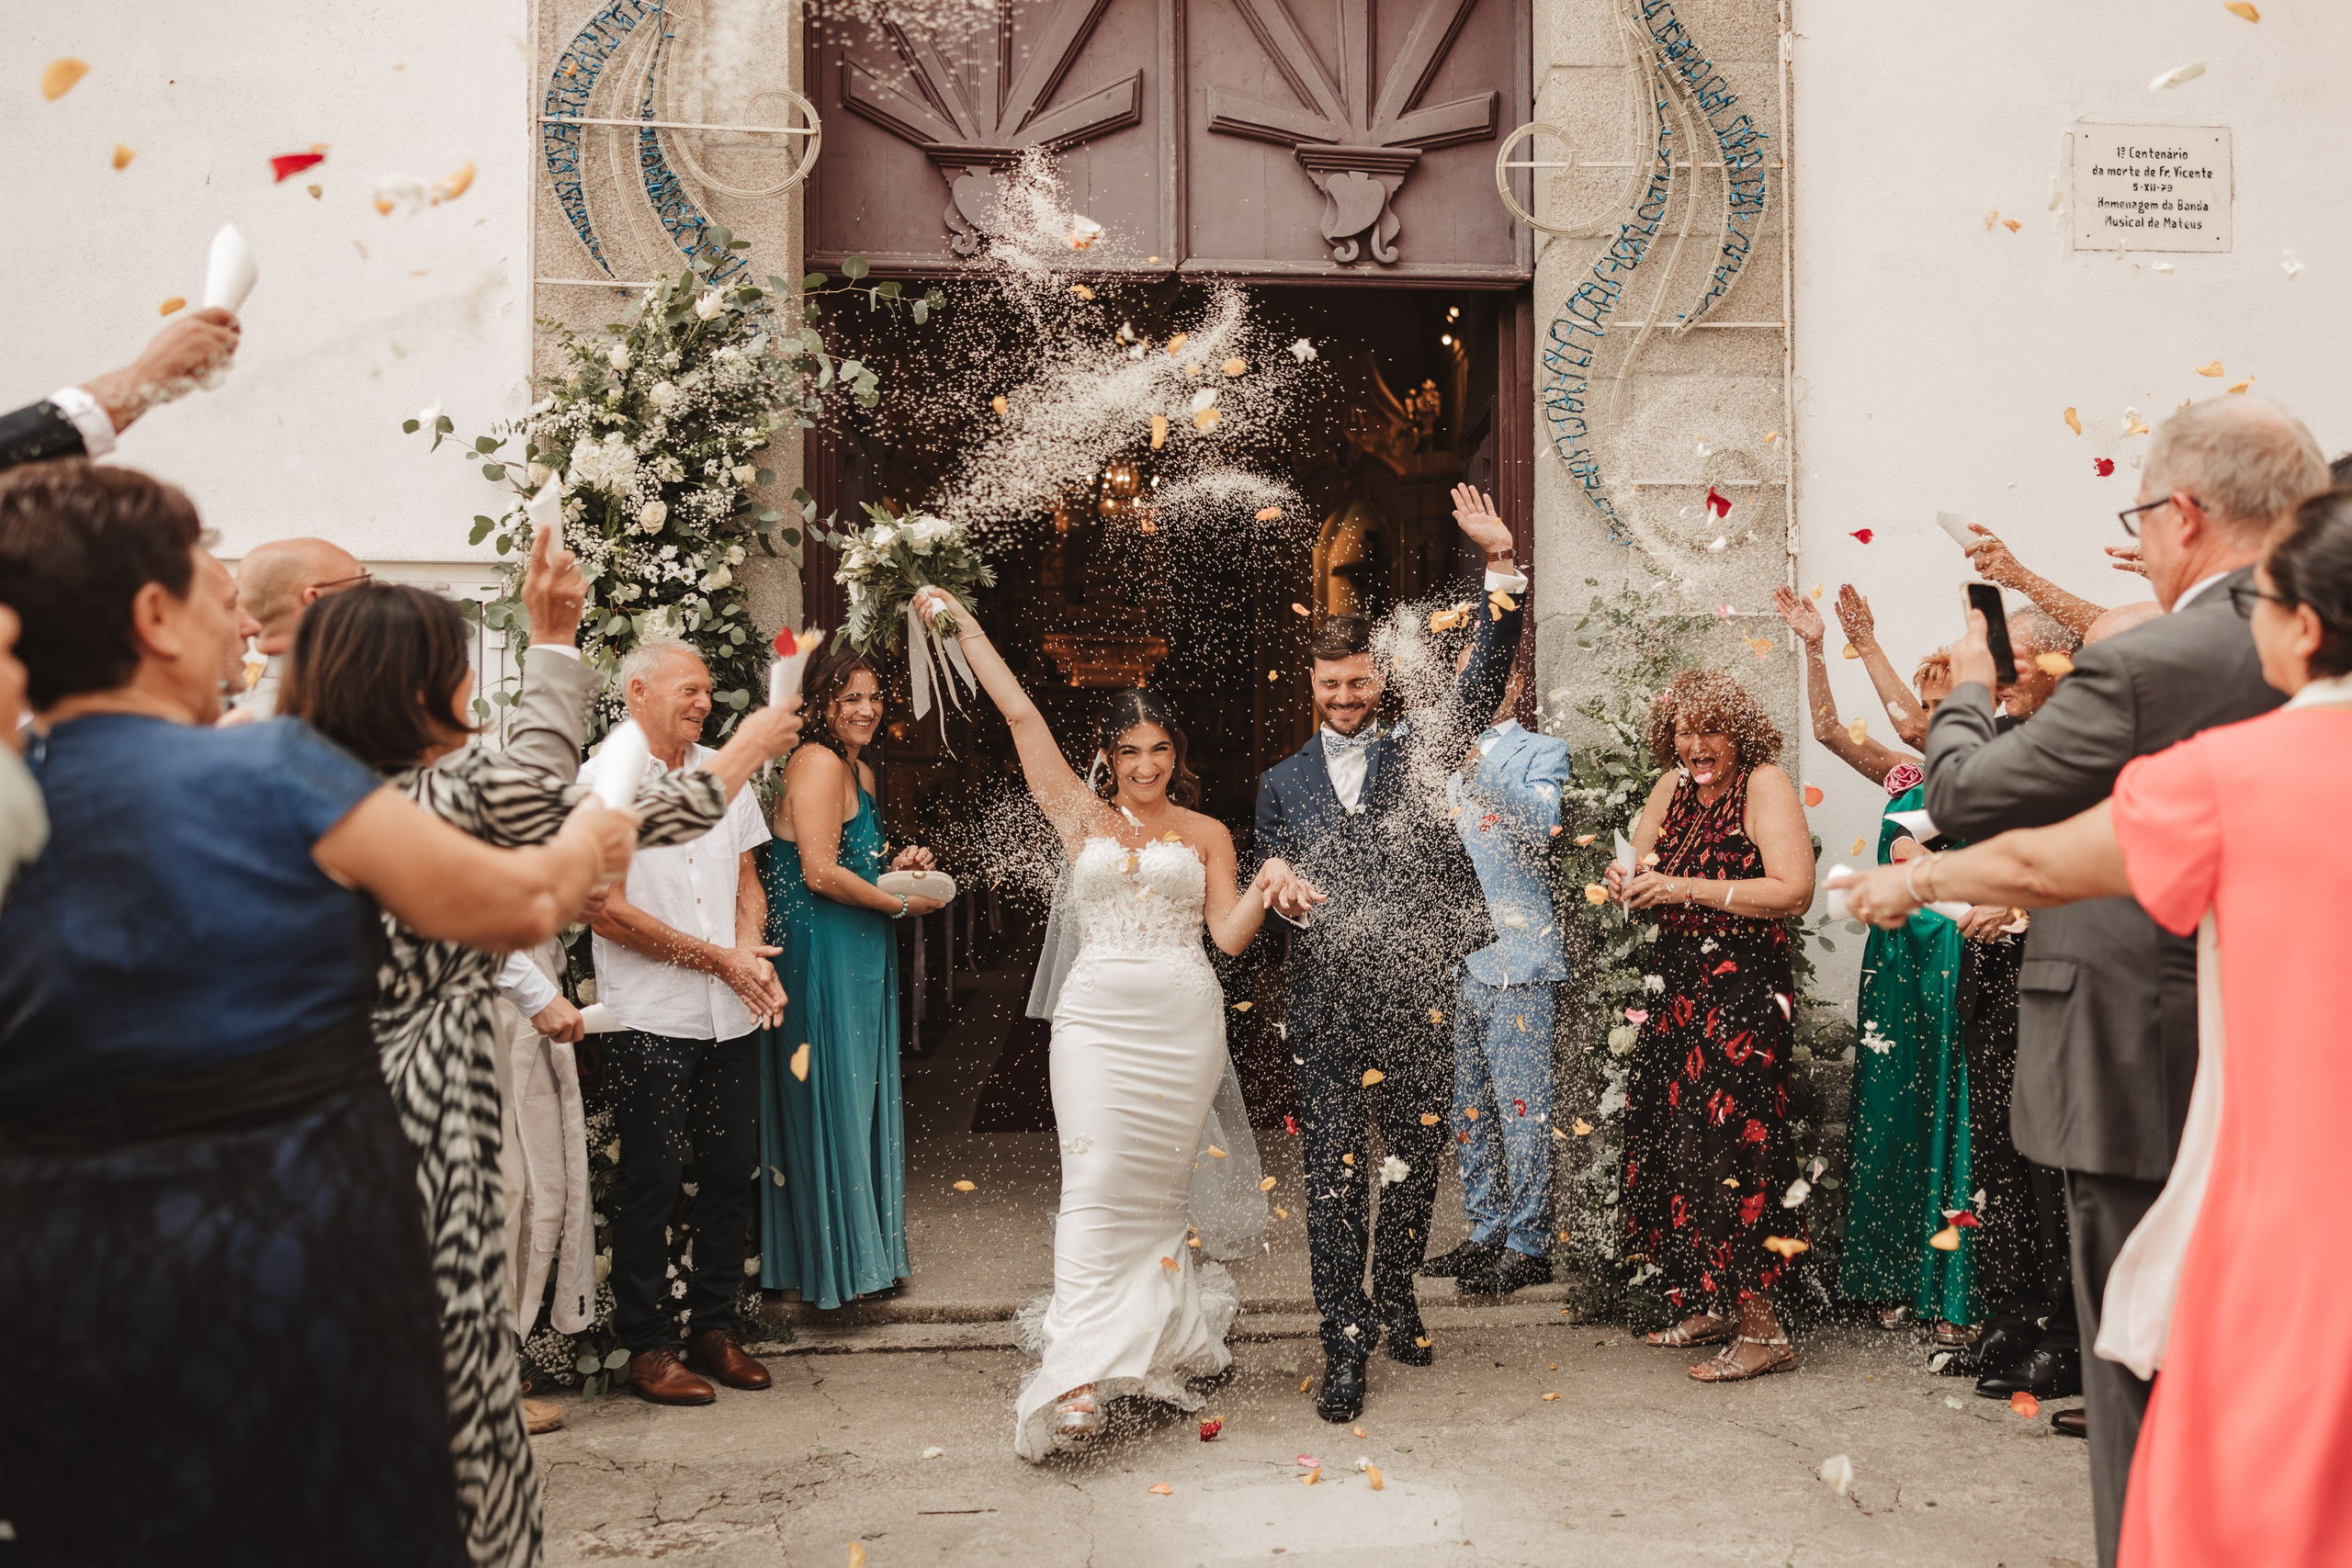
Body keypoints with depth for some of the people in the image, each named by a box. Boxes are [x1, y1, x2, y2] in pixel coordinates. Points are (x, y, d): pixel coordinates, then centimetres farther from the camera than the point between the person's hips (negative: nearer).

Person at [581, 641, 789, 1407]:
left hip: (732, 1014, 6)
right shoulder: (601, 780, -7)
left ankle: (713, 1325, 25)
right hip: (651, 1019, -5)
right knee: (652, 1180, 1)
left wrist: (753, 953, -4)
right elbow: (607, 911, -12)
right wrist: (718, 959, -11)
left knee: (732, 1170, 10)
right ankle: (646, 1348, 15)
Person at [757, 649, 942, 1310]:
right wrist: (901, 904, -12)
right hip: (821, 957, -10)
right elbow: (821, 873, -21)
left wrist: (896, 864, 7)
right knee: (832, 1099, 0)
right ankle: (835, 1257, 12)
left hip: (858, 958, 10)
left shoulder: (859, 770, 15)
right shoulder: (818, 764, -15)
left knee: (858, 1099, 15)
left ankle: (865, 1246, 26)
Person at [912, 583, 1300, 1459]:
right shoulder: (1081, 818, 8)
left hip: (1183, 1020, 1)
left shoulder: (1206, 834, 11)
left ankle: (1155, 1347, 17)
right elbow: (1021, 716, 7)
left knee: (1159, 1183, 6)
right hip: (1098, 1016, -1)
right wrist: (963, 628, 7)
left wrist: (1265, 890, -14)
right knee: (1096, 1180, -10)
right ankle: (1076, 1377, -13)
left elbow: (1228, 933, 5)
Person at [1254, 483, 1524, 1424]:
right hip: (1327, 1003, 0)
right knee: (1334, 1176, -2)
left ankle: (1394, 1302, 31)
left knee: (1416, 1160, 12)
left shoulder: (1419, 752, 9)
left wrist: (1502, 568, -13)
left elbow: (1484, 677, -3)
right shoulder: (1282, 783, 13)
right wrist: (1273, 890, -8)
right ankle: (1345, 1343, 5)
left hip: (1415, 995, 0)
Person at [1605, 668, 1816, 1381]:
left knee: (1725, 1148, -9)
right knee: (1667, 1142, 8)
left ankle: (1762, 1329, 1)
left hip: (1743, 995, -7)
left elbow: (1794, 891, -18)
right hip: (1679, 992, 7)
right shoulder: (1675, 787, 13)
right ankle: (1712, 1307, 22)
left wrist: (1685, 889, -18)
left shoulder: (1765, 785, -8)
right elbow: (1636, 862, 21)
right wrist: (1627, 881, -4)